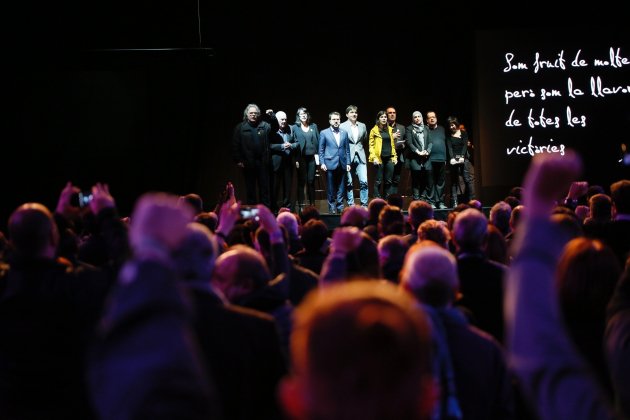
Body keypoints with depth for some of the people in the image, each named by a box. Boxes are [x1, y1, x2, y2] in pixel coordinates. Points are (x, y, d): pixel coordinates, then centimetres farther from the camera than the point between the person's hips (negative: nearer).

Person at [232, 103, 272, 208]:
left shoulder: (264, 125, 7)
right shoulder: (240, 127, 2)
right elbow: (235, 145, 0)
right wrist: (238, 160, -6)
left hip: (262, 163, 1)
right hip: (248, 163, -1)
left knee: (264, 187, 4)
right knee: (250, 188, 7)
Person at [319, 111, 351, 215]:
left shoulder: (344, 133, 12)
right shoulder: (324, 133, 4)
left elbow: (347, 150, 12)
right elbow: (321, 150, 3)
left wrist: (348, 163, 5)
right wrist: (322, 163, -6)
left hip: (342, 164, 3)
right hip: (330, 164, -3)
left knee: (341, 187, 3)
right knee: (331, 188, 0)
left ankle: (340, 206, 9)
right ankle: (332, 206, 8)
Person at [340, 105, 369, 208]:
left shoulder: (362, 126, 11)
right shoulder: (342, 126, -3)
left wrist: (360, 148, 11)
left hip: (360, 157, 3)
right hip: (348, 158, -3)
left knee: (364, 182, -5)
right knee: (349, 183, 2)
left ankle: (364, 205, 2)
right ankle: (351, 205, 10)